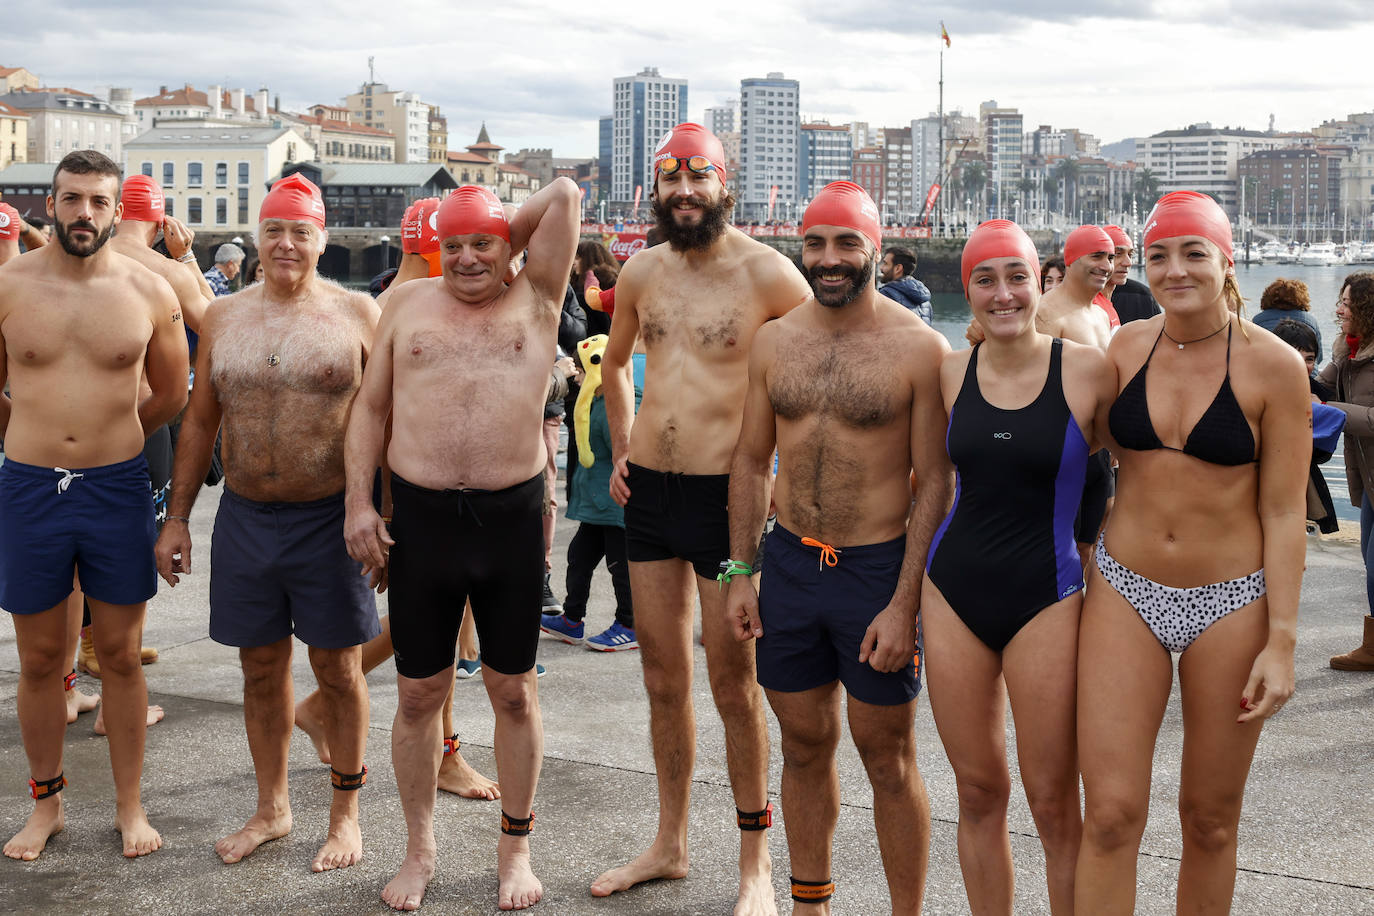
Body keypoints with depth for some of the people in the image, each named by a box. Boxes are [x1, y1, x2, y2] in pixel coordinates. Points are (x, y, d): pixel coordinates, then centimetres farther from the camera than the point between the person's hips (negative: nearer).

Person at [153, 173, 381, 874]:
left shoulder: (355, 313, -2)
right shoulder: (224, 317, 8)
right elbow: (199, 422, 13)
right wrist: (177, 518, 10)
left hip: (329, 520, -3)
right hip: (245, 519, 3)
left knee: (338, 671, 6)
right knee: (262, 670, 13)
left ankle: (345, 814, 22)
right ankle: (272, 808, 30)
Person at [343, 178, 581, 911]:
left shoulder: (534, 300, 5)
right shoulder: (408, 303, 10)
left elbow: (563, 192, 0)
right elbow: (370, 405, 10)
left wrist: (505, 245, 12)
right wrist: (358, 503, 2)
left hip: (512, 518, -1)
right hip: (421, 516, 1)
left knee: (513, 691, 9)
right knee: (418, 693, 9)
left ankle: (515, 849, 25)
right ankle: (419, 850, 26)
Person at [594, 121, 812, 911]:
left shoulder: (766, 272, -9)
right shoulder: (642, 272, 7)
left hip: (726, 493, -5)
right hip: (648, 490, 5)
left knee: (733, 686, 1)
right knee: (664, 679, 14)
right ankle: (671, 844, 28)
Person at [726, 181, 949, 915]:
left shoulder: (918, 347, -9)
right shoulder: (774, 340, 5)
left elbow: (934, 483, -10)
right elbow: (752, 459, 11)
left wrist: (904, 604, -14)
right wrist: (740, 572, 7)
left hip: (879, 567, -4)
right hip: (790, 561, 4)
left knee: (887, 759, 5)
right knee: (804, 746, 15)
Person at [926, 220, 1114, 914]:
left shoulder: (1087, 369, -7)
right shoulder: (950, 373, 2)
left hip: (1047, 592, -3)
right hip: (956, 588, 3)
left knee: (1053, 805, 1)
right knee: (978, 793, 11)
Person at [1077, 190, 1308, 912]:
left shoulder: (1272, 365, -8)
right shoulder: (1125, 348, 0)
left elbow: (1283, 512, -7)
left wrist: (1282, 641, -10)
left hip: (1230, 605, -2)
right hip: (1124, 592, 2)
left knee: (1210, 820, 10)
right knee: (1110, 813, -5)